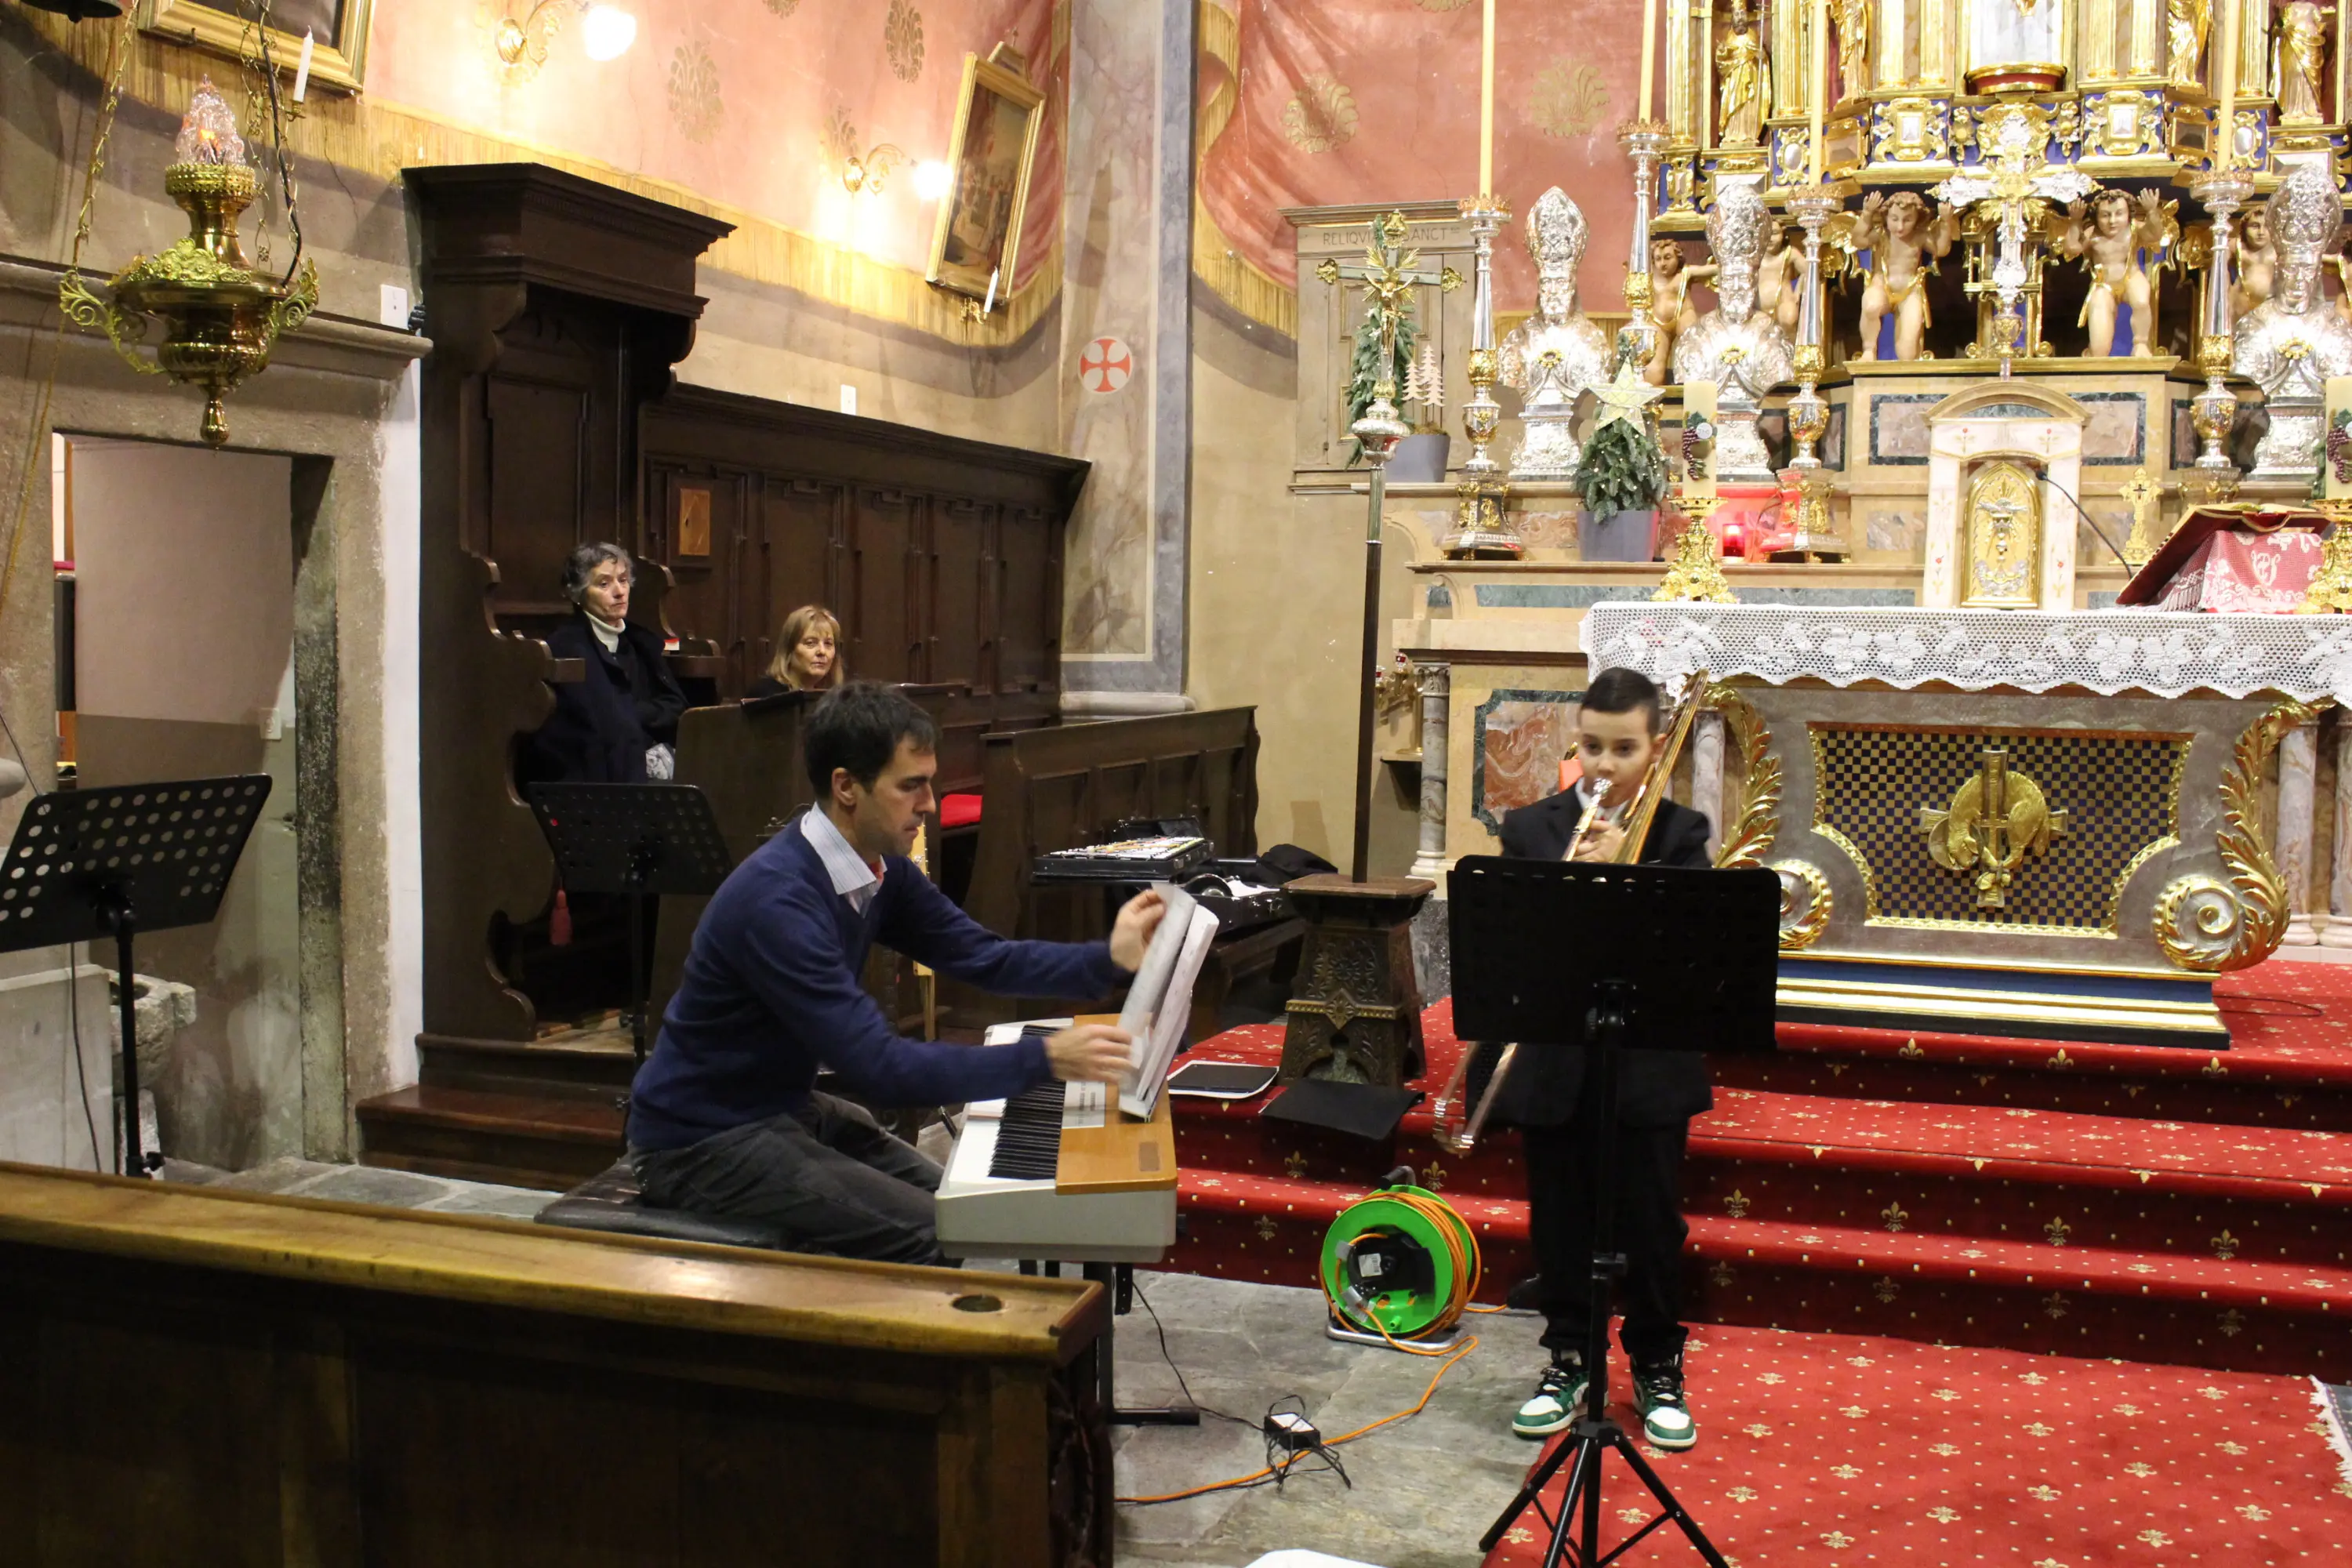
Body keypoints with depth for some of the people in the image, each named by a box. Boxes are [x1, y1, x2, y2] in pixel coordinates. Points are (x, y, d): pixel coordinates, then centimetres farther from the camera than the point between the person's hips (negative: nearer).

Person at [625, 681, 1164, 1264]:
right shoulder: (776, 900, -30)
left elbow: (983, 956, 3)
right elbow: (883, 1067, -32)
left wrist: (1108, 959, -12)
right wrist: (1044, 1059, -34)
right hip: (702, 1142, -9)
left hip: (786, 1106, 9)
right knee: (930, 1239, -17)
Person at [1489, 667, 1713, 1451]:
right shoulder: (1530, 828, 3)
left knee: (1652, 1223, 8)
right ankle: (1567, 1358, 28)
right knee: (1559, 1219, 12)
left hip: (1649, 1063, -1)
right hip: (1553, 1061, 1)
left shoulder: (1680, 833, 0)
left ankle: (1658, 1369, 24)